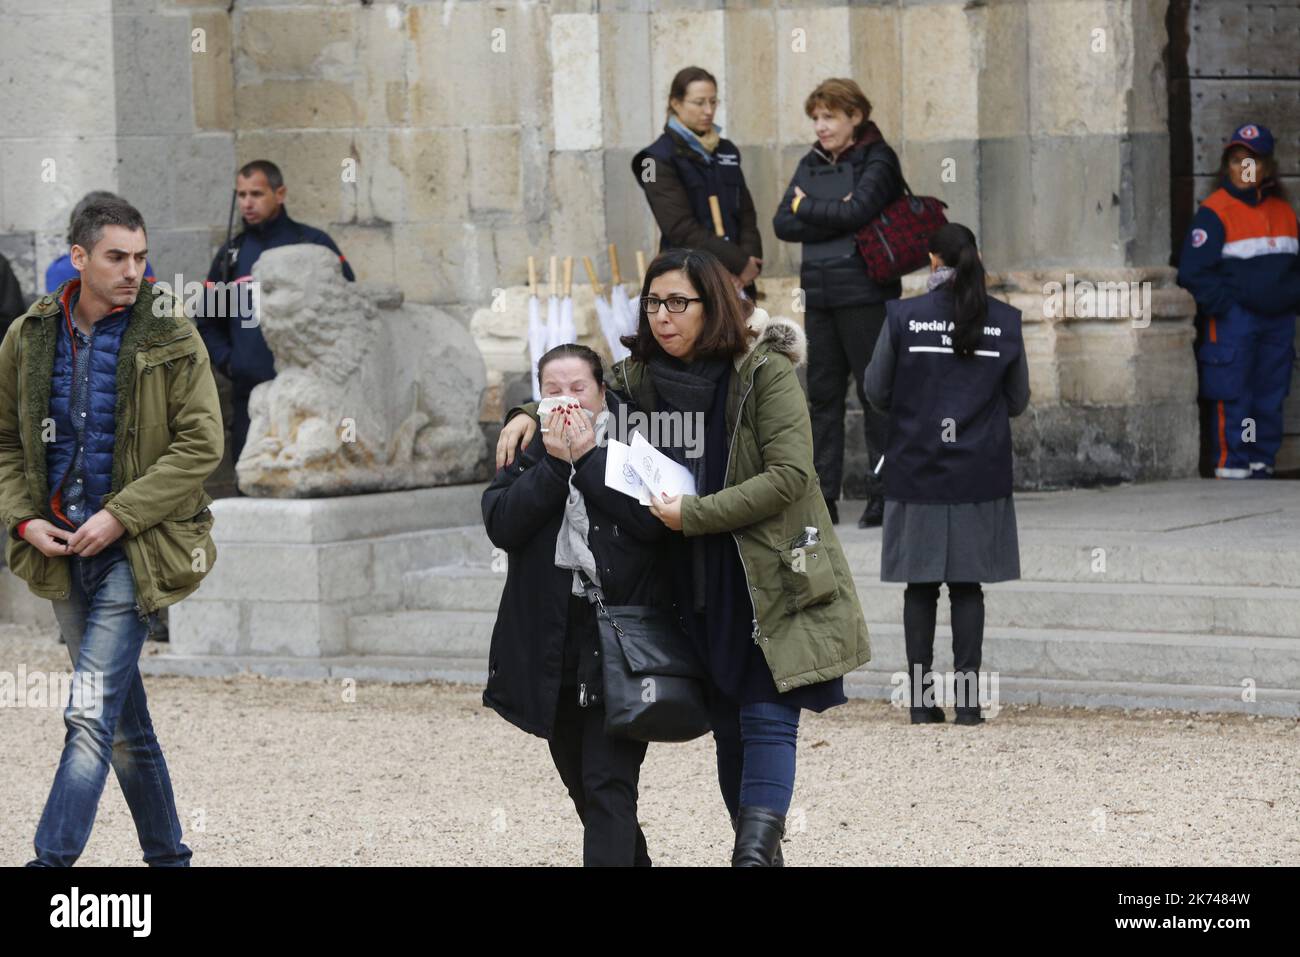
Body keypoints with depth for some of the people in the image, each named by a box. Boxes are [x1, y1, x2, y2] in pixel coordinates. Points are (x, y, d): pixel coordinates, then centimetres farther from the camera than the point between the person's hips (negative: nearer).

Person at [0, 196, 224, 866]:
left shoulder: (170, 339, -5)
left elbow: (201, 443, -9)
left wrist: (119, 516, -15)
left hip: (134, 547, -4)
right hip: (62, 546, 4)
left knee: (91, 714, -14)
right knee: (123, 718, 12)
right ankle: (167, 855, 24)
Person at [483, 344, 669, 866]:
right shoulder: (529, 450, 8)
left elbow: (653, 520, -16)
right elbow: (500, 524, -8)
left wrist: (589, 459, -15)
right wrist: (554, 465, -15)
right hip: (551, 643, 5)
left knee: (608, 782, -12)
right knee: (580, 780, 17)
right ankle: (633, 859, 36)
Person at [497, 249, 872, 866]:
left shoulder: (766, 371, -10)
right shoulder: (642, 377, 6)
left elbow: (788, 475, -16)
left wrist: (693, 513, -17)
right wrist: (529, 415, 4)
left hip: (773, 577, -6)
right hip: (698, 584, 6)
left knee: (767, 717, -13)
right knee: (728, 723, 10)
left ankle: (756, 851, -21)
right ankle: (754, 848, 18)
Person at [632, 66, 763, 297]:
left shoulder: (727, 151, 17)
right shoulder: (659, 158, -3)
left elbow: (746, 214, 15)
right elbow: (681, 228, -11)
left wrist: (749, 259, -5)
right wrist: (739, 262, -13)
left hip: (735, 280, 5)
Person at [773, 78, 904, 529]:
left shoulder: (878, 160, -3)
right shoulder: (812, 164, 15)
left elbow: (858, 210, -19)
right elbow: (782, 224, 4)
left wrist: (806, 207, -4)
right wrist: (835, 217, -10)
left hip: (865, 292, -6)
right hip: (820, 293, 6)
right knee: (823, 393, 5)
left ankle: (883, 493, 0)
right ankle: (823, 496, 7)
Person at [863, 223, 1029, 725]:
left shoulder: (902, 316, -7)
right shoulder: (1005, 322, -2)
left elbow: (876, 391, 0)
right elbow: (1018, 400, 7)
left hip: (916, 471, -1)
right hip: (981, 474, 1)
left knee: (920, 586, 5)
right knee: (968, 585, 5)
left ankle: (922, 701, 5)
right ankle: (967, 700, 2)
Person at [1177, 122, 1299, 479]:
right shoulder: (1214, 211, -5)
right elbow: (1193, 271, -9)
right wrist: (1224, 304, -14)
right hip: (1233, 321, -6)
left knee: (1270, 396, 8)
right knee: (1232, 398, -7)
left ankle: (1262, 462, 15)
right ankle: (1230, 466, -4)